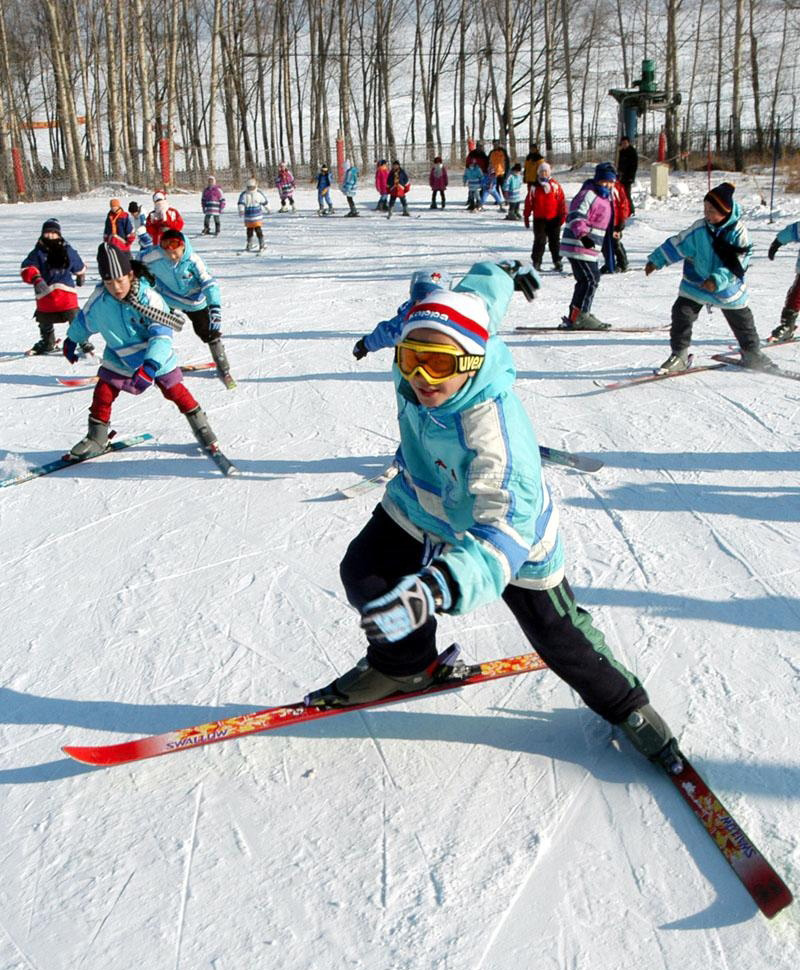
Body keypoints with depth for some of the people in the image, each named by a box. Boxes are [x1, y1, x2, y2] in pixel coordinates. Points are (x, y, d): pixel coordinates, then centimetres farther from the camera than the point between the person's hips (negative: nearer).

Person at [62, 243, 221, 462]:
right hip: (119, 359, 3)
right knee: (103, 393, -4)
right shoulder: (99, 299, -16)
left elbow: (162, 335, -33)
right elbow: (85, 320, 6)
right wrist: (72, 340, 22)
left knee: (176, 391, 4)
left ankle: (200, 426, 24)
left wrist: (151, 365, -45)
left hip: (156, 359, -3)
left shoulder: (149, 297, -28)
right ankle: (97, 438, 13)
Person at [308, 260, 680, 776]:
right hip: (422, 506, 6)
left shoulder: (494, 429, -45)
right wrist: (506, 273, 18)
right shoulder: (414, 372, -25)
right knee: (363, 573, -4)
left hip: (509, 532, -6)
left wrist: (435, 588, -73)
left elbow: (506, 526, -56)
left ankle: (626, 705, 32)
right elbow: (480, 287, -7)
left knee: (560, 636, 3)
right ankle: (407, 664, 24)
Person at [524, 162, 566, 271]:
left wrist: (563, 215, -2)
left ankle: (558, 262, 16)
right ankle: (536, 263, 5)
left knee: (555, 241, 7)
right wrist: (526, 217, 4)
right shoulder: (534, 187, 0)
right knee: (539, 241, -2)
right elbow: (528, 202, 5)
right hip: (539, 219, 0)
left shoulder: (555, 186, -1)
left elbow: (562, 200, 1)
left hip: (553, 219, 0)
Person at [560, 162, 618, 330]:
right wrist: (583, 235, -41)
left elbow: (603, 226, 29)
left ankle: (575, 316, 24)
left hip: (589, 248, 10)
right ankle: (579, 316, -6)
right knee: (590, 280, -11)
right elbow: (575, 216, -25)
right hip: (579, 247, -10)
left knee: (586, 281, 15)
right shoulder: (588, 194, -13)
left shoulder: (605, 197, 19)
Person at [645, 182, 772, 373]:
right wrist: (656, 261, -3)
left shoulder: (738, 230, -17)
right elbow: (677, 244, -2)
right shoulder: (699, 228, -12)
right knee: (682, 313, -12)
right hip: (697, 283, 1)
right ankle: (679, 355, 0)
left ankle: (752, 354, 33)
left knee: (742, 320, 12)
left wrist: (717, 280, -31)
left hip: (729, 286, -1)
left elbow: (739, 262, -20)